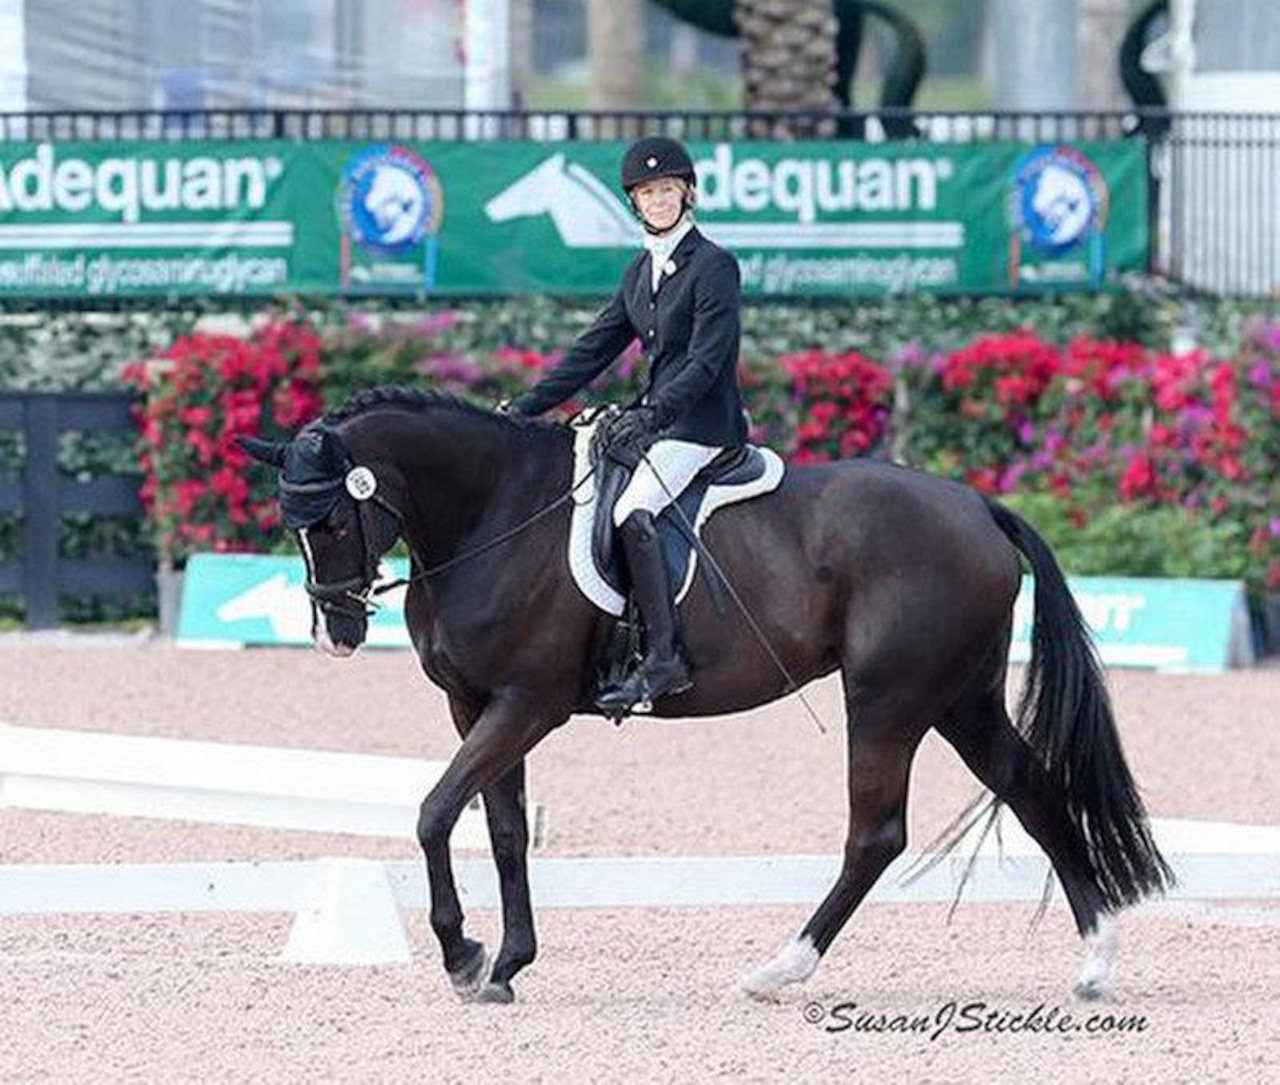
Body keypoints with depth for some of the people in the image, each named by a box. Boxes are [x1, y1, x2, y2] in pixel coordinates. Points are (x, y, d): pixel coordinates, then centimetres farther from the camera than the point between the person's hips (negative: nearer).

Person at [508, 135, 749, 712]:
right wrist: (524, 409, 11)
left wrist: (651, 415, -32)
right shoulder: (642, 269, 14)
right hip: (655, 417, 9)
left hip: (704, 425, -9)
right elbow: (594, 350, 16)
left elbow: (706, 360, -20)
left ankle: (664, 658, -31)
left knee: (630, 512, -29)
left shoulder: (713, 266, -11)